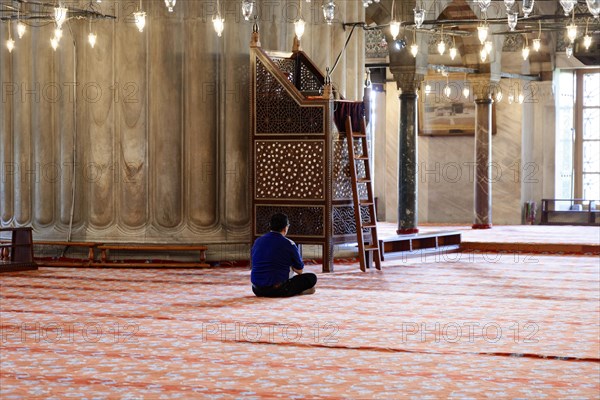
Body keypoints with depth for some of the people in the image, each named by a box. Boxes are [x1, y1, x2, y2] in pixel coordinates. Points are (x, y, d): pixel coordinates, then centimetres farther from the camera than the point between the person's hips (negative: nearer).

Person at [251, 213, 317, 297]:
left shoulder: (257, 241, 7)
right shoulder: (289, 244, -8)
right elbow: (300, 270, 4)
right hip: (278, 290, -5)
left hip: (257, 290, 5)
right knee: (312, 277, 8)